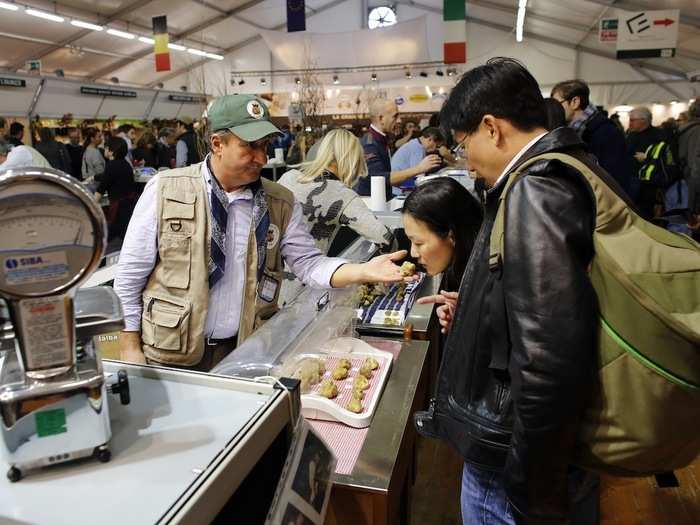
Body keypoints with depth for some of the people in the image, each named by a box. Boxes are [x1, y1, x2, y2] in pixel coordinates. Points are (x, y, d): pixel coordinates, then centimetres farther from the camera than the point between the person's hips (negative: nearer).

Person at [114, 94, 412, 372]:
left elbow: (309, 264, -5)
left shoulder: (281, 204, -3)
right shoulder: (165, 190, -9)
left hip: (244, 355, 2)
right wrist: (130, 350, -5)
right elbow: (130, 275, -4)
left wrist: (364, 272, -22)